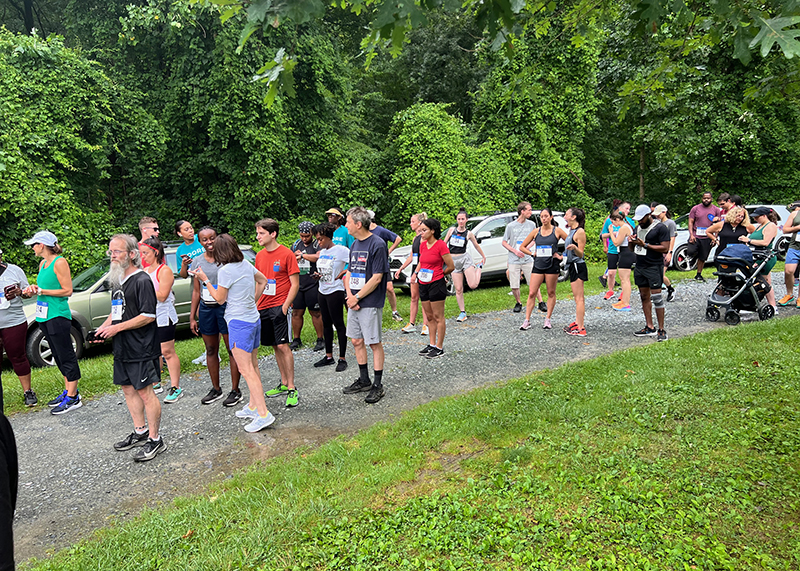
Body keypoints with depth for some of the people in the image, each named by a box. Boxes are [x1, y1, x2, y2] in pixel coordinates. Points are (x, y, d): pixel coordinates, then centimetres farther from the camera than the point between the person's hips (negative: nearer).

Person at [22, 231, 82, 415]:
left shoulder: (59, 262, -11)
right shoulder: (43, 263, 14)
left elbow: (67, 291, -15)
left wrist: (41, 291, -15)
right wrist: (33, 290, 3)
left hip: (58, 315, -9)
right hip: (44, 316, 9)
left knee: (66, 356, -4)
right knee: (58, 356, 14)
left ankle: (72, 398, 0)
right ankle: (68, 391, 24)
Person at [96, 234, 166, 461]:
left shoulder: (142, 280, -15)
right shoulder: (117, 280, 13)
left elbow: (148, 316, -19)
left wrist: (116, 328, -17)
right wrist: (104, 327, 6)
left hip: (140, 348, -9)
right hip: (121, 348, 9)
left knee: (145, 392, -3)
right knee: (128, 389, 16)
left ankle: (155, 440, 8)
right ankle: (140, 432, 31)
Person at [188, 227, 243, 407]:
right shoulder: (197, 262, 8)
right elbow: (196, 291, 12)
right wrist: (192, 317, 10)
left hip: (226, 306, -4)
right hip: (206, 309, 5)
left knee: (232, 349, 0)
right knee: (211, 350, 12)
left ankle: (235, 390, 11)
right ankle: (216, 389, 26)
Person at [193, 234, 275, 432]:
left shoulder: (225, 271, -15)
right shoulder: (246, 264, 7)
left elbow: (220, 299, -5)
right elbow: (263, 280, 22)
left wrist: (205, 280, 4)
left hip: (239, 322, -9)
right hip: (254, 318, 9)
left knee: (246, 369, -7)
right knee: (253, 366, 15)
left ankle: (263, 414, -9)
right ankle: (253, 406, 26)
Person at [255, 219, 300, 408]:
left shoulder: (286, 254, -8)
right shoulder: (259, 256, 12)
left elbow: (295, 284, -9)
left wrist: (285, 305, -16)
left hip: (279, 306, -6)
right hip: (263, 307, 6)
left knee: (283, 346, -10)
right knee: (275, 346, 12)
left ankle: (292, 389, -3)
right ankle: (283, 384, 23)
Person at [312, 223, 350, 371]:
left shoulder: (341, 250, -12)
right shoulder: (322, 252, 12)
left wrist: (343, 273, -16)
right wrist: (318, 275, 3)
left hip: (335, 291, -8)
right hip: (323, 291, 8)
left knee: (338, 324, -3)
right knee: (326, 324, 13)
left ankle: (342, 359, 5)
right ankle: (329, 356, 24)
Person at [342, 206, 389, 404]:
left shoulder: (377, 244, -13)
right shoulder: (355, 245, 13)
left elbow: (376, 278, -17)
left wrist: (357, 297, -13)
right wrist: (349, 295, -1)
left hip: (370, 303, -8)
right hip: (354, 303, 8)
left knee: (374, 343, 0)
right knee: (357, 341, 13)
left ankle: (378, 385, 10)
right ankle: (364, 380, 28)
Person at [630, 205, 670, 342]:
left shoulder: (661, 228, -6)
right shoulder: (638, 228, 16)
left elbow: (665, 248, -15)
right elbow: (632, 248, 22)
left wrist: (645, 245, -19)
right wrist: (631, 242, -1)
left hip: (654, 267, -7)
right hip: (639, 266, 7)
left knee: (656, 296, -9)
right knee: (644, 296, 8)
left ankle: (661, 329, -3)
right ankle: (649, 327, 15)